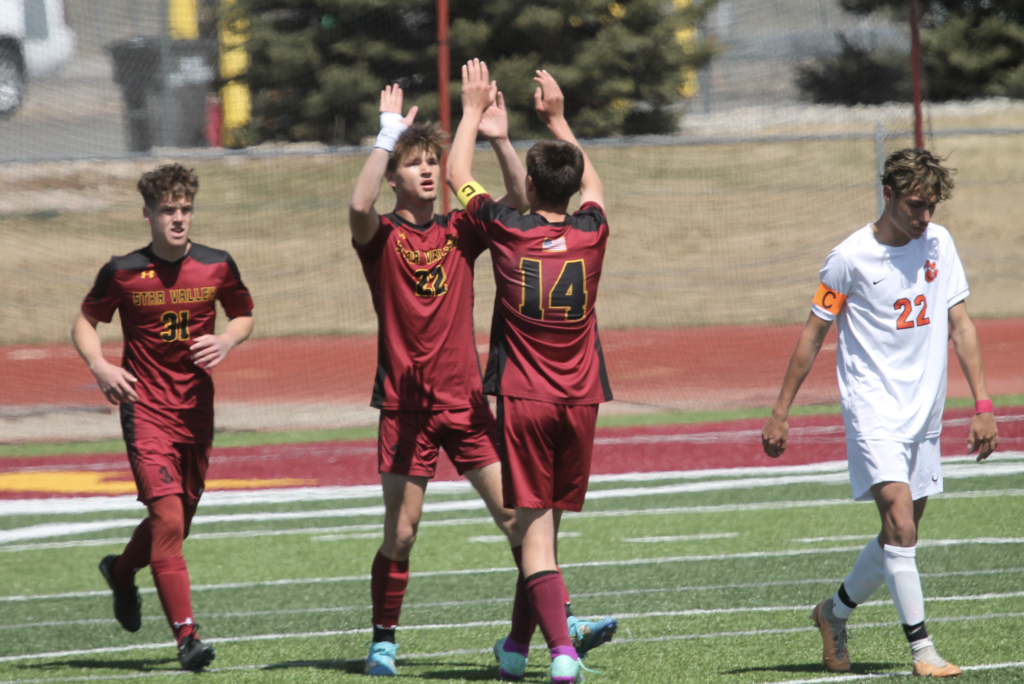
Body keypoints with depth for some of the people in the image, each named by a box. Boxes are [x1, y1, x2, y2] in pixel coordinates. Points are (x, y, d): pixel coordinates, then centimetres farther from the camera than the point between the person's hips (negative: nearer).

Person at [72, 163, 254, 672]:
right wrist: (100, 366, -12)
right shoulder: (123, 273, -6)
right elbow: (85, 322, 7)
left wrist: (227, 340, -6)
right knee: (168, 519, -17)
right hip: (146, 411, -4)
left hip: (197, 411, 4)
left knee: (178, 522, 14)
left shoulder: (217, 267, 1)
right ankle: (186, 636, -16)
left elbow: (244, 315, 16)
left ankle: (122, 571, 47)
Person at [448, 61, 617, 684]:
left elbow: (459, 178, 11)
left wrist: (475, 110, 23)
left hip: (523, 398, -3)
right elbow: (592, 181, 25)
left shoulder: (507, 231, -6)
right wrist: (558, 117, 34)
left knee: (534, 530, -7)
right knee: (545, 524, 14)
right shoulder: (591, 234, 1)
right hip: (581, 399, 3)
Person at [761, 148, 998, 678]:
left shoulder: (938, 243, 5)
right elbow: (812, 336, -1)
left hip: (924, 413, 6)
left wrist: (982, 404, 3)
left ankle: (835, 613, 32)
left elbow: (960, 325, 9)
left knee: (901, 535, 10)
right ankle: (921, 649, -16)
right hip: (873, 410, -6)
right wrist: (780, 413, 0)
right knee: (900, 523, -19)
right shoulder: (851, 258, -9)